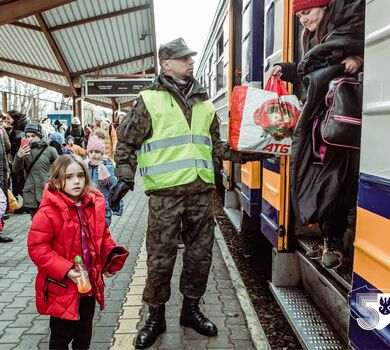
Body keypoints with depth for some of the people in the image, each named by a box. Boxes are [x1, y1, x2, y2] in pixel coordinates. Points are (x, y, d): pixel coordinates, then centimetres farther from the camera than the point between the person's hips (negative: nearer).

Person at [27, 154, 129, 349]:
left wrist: (111, 256, -4)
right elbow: (37, 247, -19)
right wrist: (65, 270, -25)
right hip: (61, 288, -5)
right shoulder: (49, 211, -20)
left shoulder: (95, 204, -2)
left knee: (85, 332, 24)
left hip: (90, 284, 5)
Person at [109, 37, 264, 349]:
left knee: (200, 254, 11)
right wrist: (125, 177, -8)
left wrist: (244, 155, 10)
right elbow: (127, 143, 2)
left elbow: (215, 145, 22)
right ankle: (156, 316, 21)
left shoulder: (204, 104, 16)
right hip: (165, 193, -4)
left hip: (201, 191, 5)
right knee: (160, 257, 2)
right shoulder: (149, 100, 1)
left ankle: (191, 309, 30)